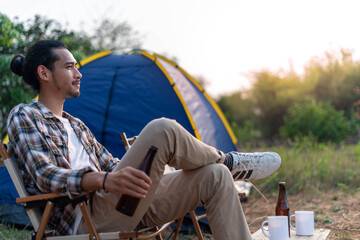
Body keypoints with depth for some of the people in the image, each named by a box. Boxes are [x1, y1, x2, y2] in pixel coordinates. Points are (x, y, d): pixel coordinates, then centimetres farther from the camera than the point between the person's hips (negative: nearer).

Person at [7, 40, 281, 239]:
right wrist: (103, 180, -34)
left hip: (117, 213, 8)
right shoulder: (25, 117, 0)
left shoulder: (76, 125, 26)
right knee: (162, 130, -24)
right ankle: (227, 161, 5)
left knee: (214, 177, -7)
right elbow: (45, 176, -16)